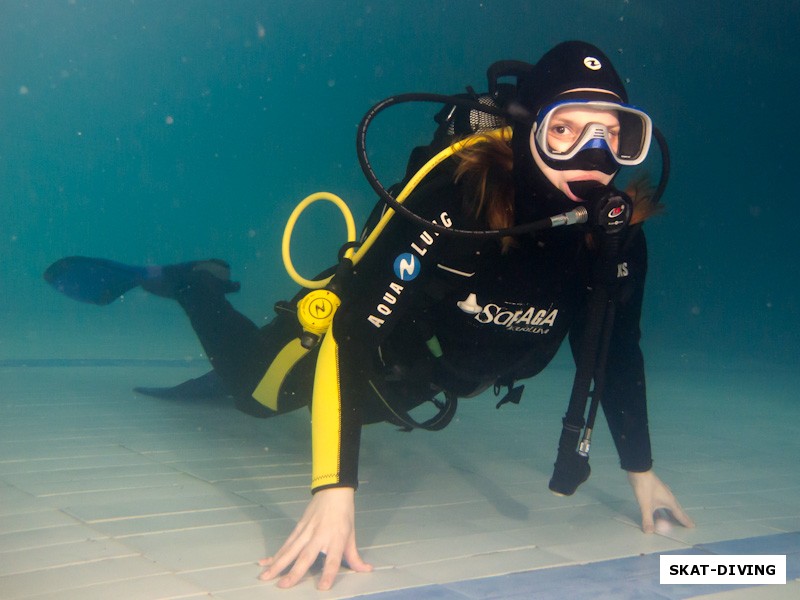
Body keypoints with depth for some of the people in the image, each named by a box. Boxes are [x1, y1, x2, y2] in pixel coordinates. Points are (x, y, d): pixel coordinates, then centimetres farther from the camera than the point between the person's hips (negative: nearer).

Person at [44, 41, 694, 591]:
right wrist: (335, 490, -53)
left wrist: (642, 471, -5)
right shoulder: (458, 191, -43)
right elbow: (358, 331, -46)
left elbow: (616, 355, -9)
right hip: (356, 324, -5)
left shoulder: (617, 237, -27)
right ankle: (192, 282, 40)